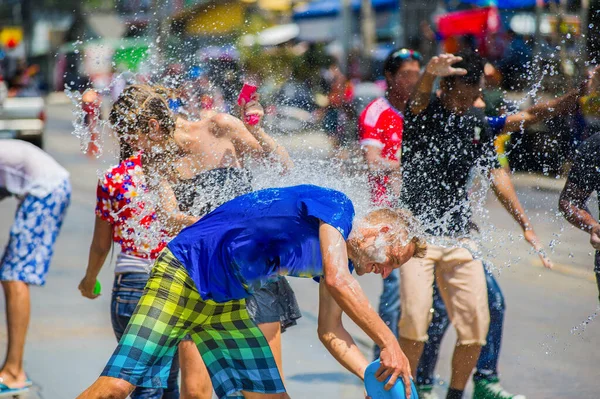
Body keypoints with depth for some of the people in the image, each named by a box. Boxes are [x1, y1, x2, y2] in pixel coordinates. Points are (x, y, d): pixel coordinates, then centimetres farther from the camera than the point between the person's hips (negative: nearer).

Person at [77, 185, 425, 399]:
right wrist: (390, 343, -25)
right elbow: (339, 283, -28)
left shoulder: (340, 259, 12)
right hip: (183, 276, -9)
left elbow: (330, 332, 19)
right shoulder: (336, 205, -14)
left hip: (227, 303, 10)